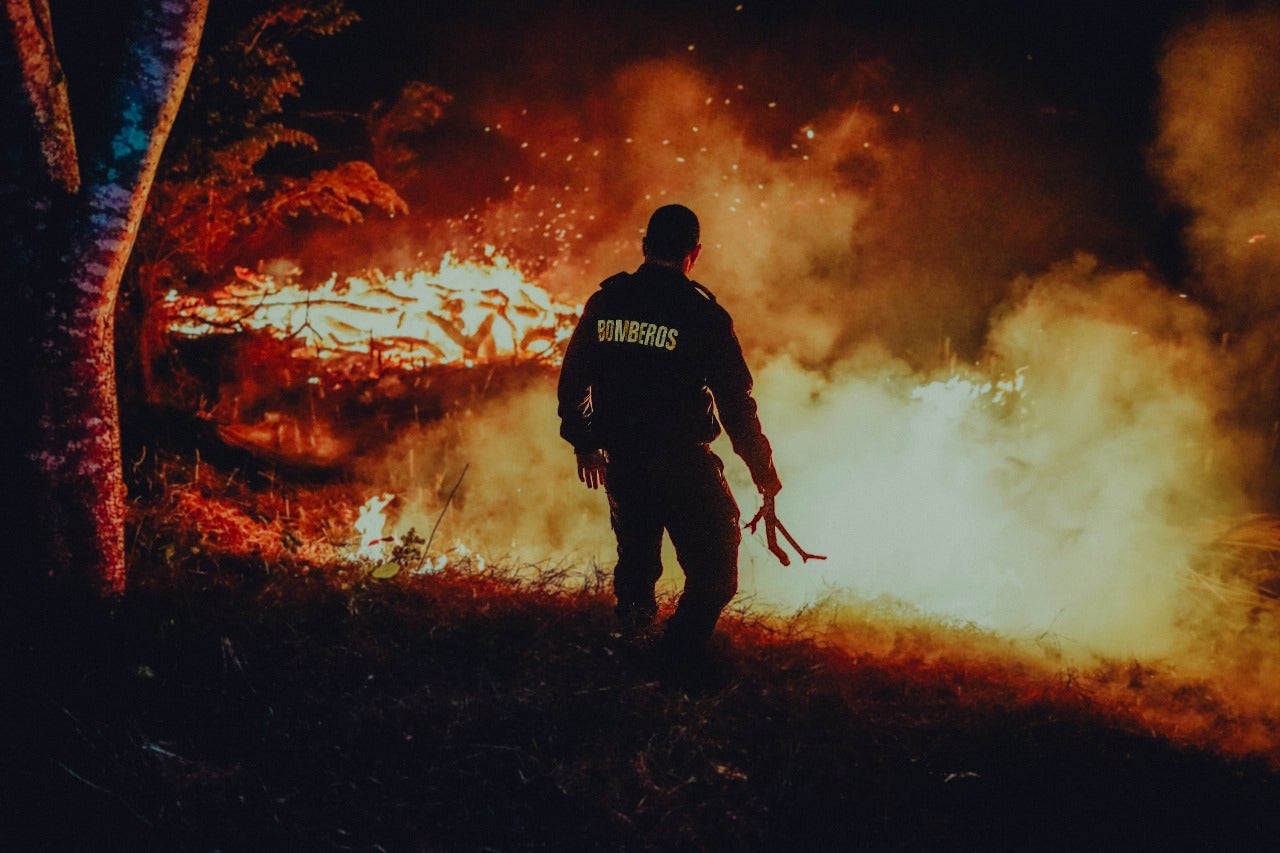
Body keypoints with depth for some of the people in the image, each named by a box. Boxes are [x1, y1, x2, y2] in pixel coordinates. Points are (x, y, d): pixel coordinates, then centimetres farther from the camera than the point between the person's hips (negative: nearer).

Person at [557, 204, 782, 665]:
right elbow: (735, 398, -8)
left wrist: (584, 444, 26)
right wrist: (762, 467, 2)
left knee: (637, 553, 27)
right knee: (714, 568, 5)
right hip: (682, 464, -5)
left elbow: (573, 380, 11)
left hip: (621, 461, 5)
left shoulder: (605, 302, 2)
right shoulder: (701, 313, -11)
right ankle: (681, 656, -1)